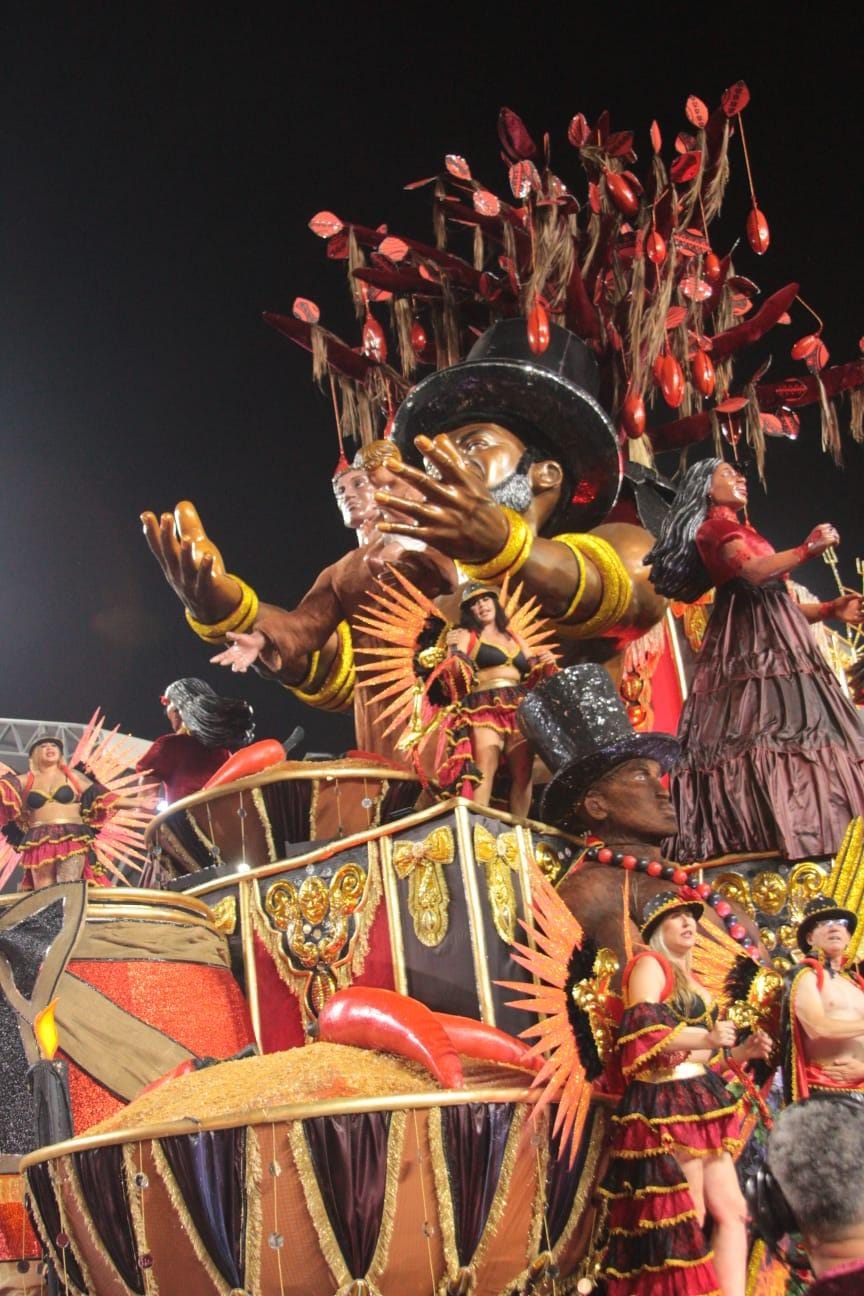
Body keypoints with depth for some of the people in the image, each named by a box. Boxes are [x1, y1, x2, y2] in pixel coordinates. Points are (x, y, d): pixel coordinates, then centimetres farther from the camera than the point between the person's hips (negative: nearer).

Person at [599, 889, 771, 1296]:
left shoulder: (691, 980, 22)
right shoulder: (649, 964, -5)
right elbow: (642, 1030, -20)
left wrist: (744, 1050, 10)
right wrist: (707, 1037, -18)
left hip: (697, 1102, 9)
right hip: (666, 1105, -9)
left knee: (731, 1211, 6)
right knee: (684, 1219, -3)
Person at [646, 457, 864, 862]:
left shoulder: (739, 530, 30)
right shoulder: (716, 525, 1)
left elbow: (775, 597, 24)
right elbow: (755, 572, -19)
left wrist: (831, 609, 14)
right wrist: (808, 548, -14)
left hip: (770, 639, 9)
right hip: (751, 640, -9)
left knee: (781, 723, -1)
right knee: (768, 723, -21)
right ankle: (779, 828, -29)